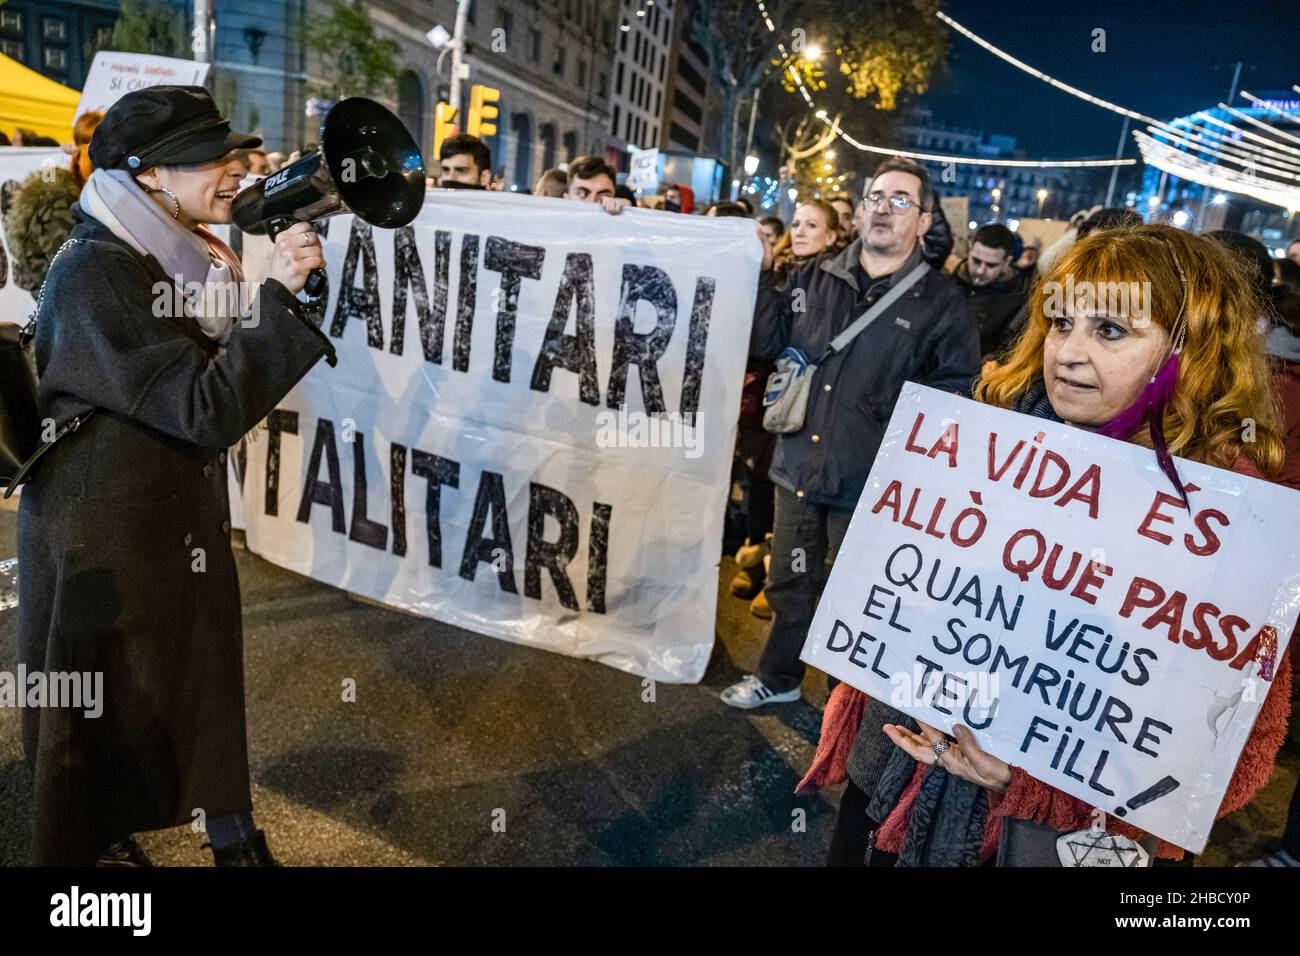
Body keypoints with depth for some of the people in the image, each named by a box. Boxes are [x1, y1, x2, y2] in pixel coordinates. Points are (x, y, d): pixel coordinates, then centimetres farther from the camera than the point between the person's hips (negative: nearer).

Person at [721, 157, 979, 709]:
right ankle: (778, 678, 41)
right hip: (800, 464, 4)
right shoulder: (814, 278, 6)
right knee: (791, 583, 19)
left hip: (868, 482, -3)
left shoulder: (940, 301, -4)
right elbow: (767, 342, 2)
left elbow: (958, 387, -4)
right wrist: (761, 274, -5)